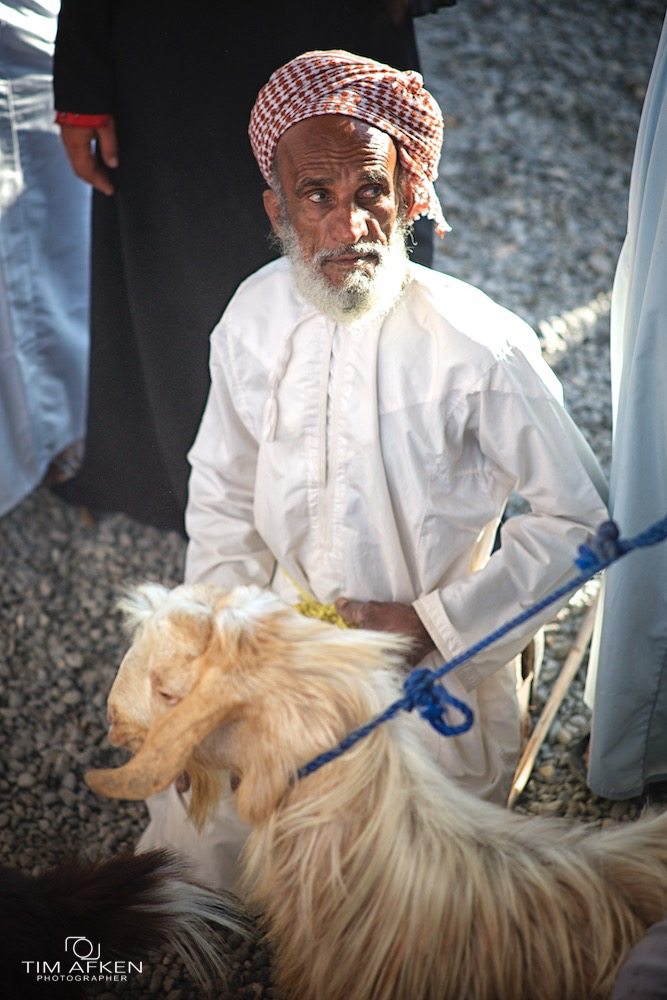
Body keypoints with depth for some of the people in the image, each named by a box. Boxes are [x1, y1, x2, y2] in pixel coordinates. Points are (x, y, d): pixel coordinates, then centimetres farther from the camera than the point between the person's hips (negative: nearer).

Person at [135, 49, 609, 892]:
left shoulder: (480, 348, -23)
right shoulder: (254, 316, -7)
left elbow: (579, 516, -13)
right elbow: (222, 494, 7)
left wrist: (434, 622, -18)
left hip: (432, 670, -4)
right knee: (188, 831, 8)